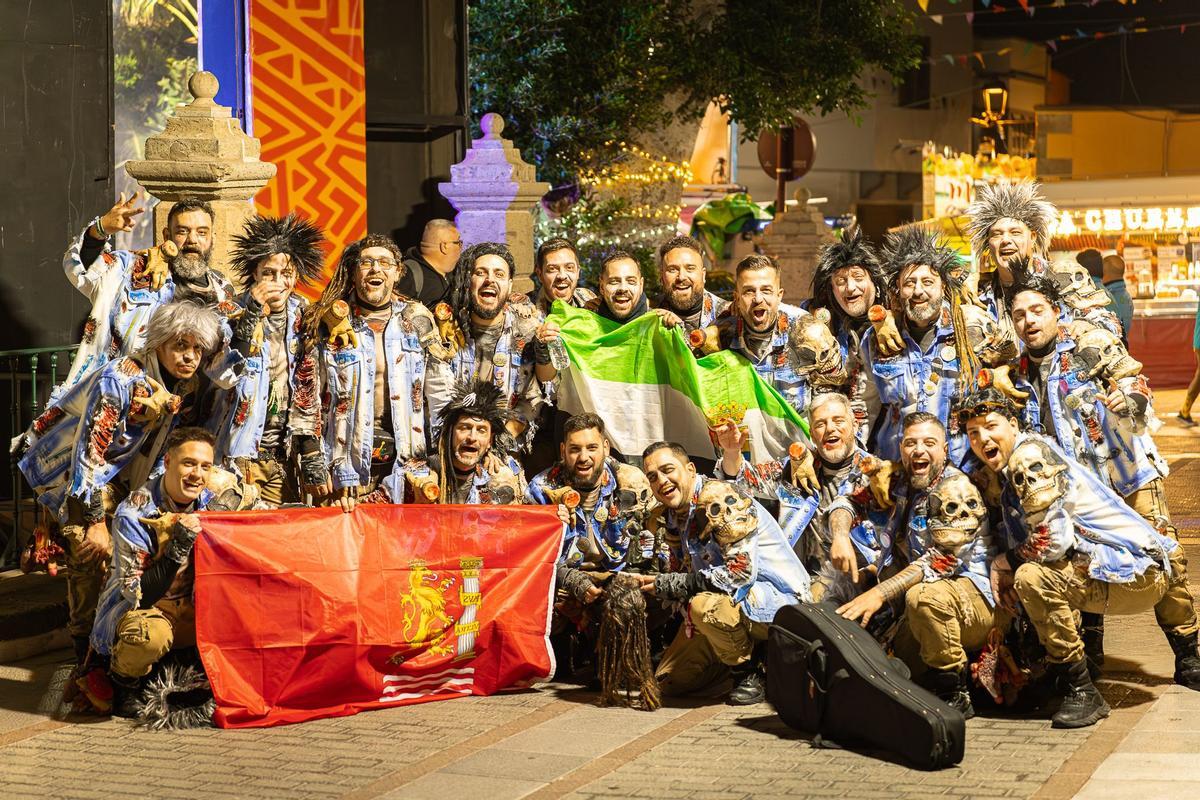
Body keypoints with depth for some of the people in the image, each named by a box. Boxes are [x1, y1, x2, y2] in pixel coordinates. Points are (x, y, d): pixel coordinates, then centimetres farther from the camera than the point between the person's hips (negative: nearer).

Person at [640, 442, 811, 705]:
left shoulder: (719, 498, -22)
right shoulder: (673, 517, 7)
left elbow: (742, 572, -29)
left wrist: (670, 585, -21)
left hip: (780, 598, -9)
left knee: (705, 605, -38)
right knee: (669, 681, 8)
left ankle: (748, 673, -11)